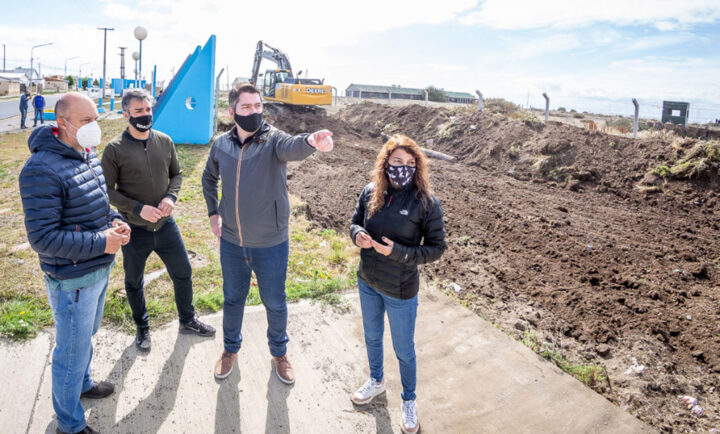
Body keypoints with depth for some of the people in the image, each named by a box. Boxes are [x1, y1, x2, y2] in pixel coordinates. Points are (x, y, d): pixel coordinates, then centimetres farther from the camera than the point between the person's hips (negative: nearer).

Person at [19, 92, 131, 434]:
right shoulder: (42, 170, -24)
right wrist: (101, 243, -25)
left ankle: (82, 384, 54)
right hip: (73, 280, -8)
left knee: (86, 336, 29)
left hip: (100, 269, 8)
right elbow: (42, 238, -25)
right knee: (73, 351, 9)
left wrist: (115, 221, -2)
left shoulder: (88, 155, 4)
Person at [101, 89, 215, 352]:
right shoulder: (115, 149, -12)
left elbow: (176, 174, 10)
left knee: (183, 273, 14)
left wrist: (171, 196, -9)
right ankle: (142, 328, 40)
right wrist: (138, 208, -21)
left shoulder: (165, 142, -1)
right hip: (134, 229, -3)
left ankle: (187, 321, 37)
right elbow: (107, 190, -10)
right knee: (134, 283, 16)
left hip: (166, 225, 3)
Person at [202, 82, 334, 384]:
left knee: (275, 303, 14)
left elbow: (291, 147, -40)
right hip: (231, 242, 3)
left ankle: (279, 353, 40)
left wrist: (312, 142, -63)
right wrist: (213, 213, 10)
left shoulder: (272, 139, -15)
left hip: (270, 244, -3)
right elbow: (209, 178, 18)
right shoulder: (221, 145, -2)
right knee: (232, 299, 21)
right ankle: (231, 349, 47)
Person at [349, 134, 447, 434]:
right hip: (367, 283, 5)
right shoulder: (370, 192, -8)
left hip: (400, 291, -4)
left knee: (404, 350, 15)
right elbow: (355, 222, 7)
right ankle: (376, 381, 55)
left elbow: (437, 248, -15)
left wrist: (397, 251, -27)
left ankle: (409, 401, 42)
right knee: (372, 336, 27)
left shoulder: (426, 203, -20)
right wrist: (357, 235, -17)